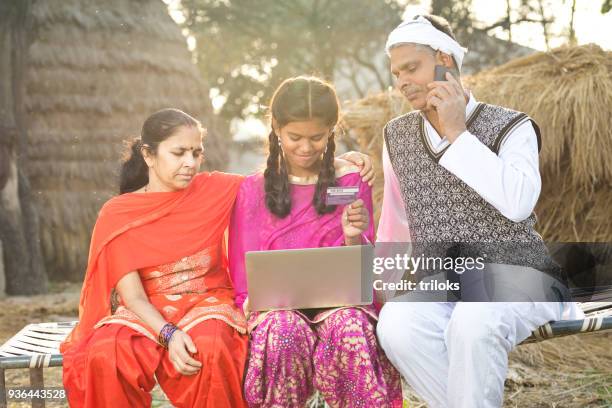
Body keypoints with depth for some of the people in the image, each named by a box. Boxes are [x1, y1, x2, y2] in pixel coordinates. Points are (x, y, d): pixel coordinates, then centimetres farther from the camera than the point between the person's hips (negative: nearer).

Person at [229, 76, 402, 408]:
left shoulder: (351, 181, 8)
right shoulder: (253, 190, 9)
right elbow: (246, 276, 11)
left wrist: (354, 240, -15)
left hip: (340, 303, 0)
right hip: (278, 308, 1)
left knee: (350, 324, -36)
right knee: (285, 328, -36)